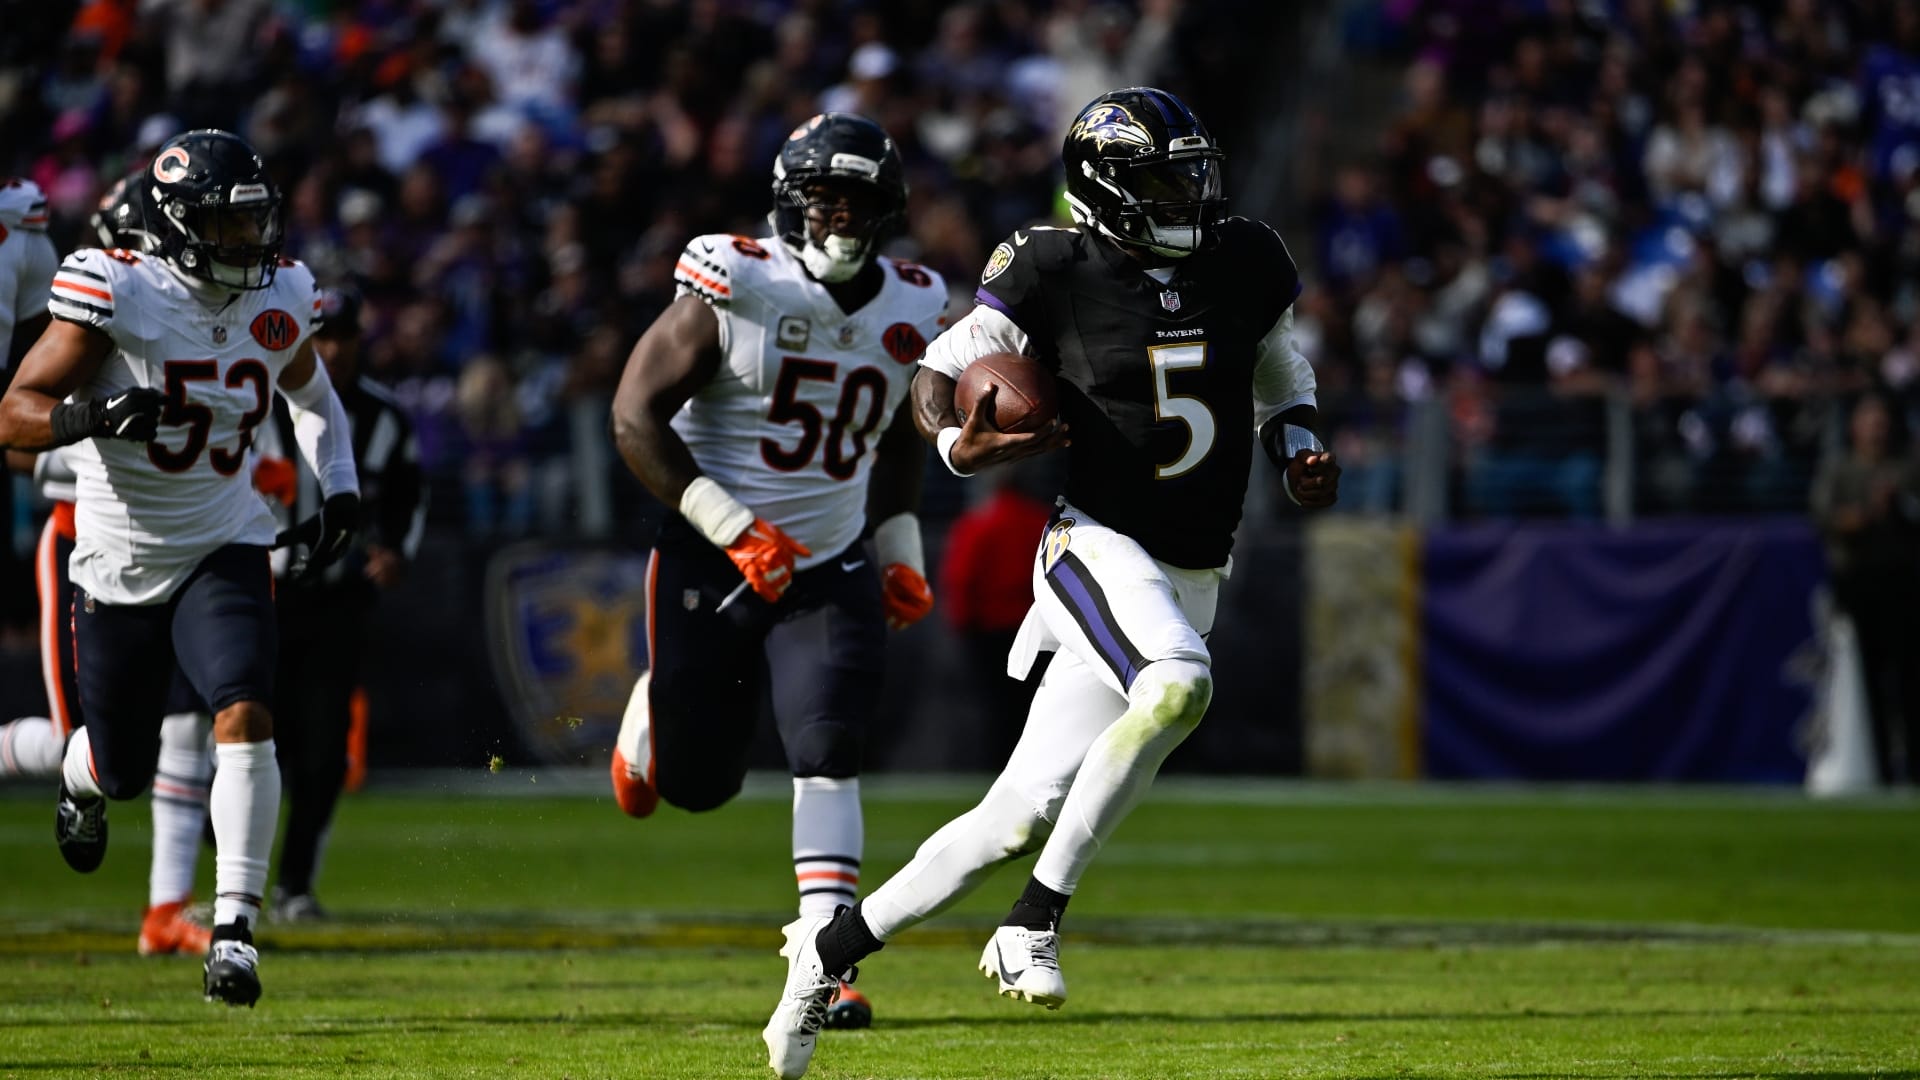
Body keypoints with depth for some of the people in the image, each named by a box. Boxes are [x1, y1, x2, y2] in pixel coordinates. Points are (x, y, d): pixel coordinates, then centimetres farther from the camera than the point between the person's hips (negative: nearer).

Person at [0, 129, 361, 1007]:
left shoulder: (276, 305, -3)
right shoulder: (116, 297, -18)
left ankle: (234, 927, -18)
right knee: (124, 769, 10)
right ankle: (80, 775, 50)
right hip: (119, 561, -2)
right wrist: (89, 415, -38)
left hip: (222, 551, 2)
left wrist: (339, 487, 8)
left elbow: (310, 392, 21)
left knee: (245, 717, -22)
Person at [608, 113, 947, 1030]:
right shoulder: (733, 288, -14)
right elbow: (636, 417, -14)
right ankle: (654, 712, 41)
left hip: (830, 568, 3)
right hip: (712, 564, -3)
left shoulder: (909, 310, 2)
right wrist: (733, 528, -19)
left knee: (827, 751, -16)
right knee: (699, 783, 5)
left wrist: (902, 551, 12)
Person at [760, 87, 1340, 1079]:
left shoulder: (1247, 265, 5)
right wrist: (959, 444, -22)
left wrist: (1299, 453, 1)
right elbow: (936, 378, -1)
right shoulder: (1055, 273, -8)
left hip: (1188, 583, 5)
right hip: (1099, 549, -5)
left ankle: (832, 947, 15)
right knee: (1177, 687, -36)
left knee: (1021, 817, 1)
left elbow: (1280, 384, 22)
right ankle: (1034, 924, -25)